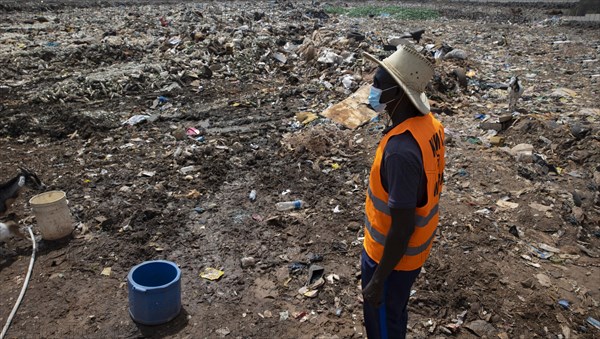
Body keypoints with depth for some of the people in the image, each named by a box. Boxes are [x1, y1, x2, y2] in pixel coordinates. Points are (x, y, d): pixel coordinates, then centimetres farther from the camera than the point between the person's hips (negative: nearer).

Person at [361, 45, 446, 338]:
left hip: (393, 254, -8)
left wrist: (378, 280, -17)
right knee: (396, 313, 30)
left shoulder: (400, 150, -35)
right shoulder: (429, 124, -6)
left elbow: (403, 228, -29)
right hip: (416, 247, 8)